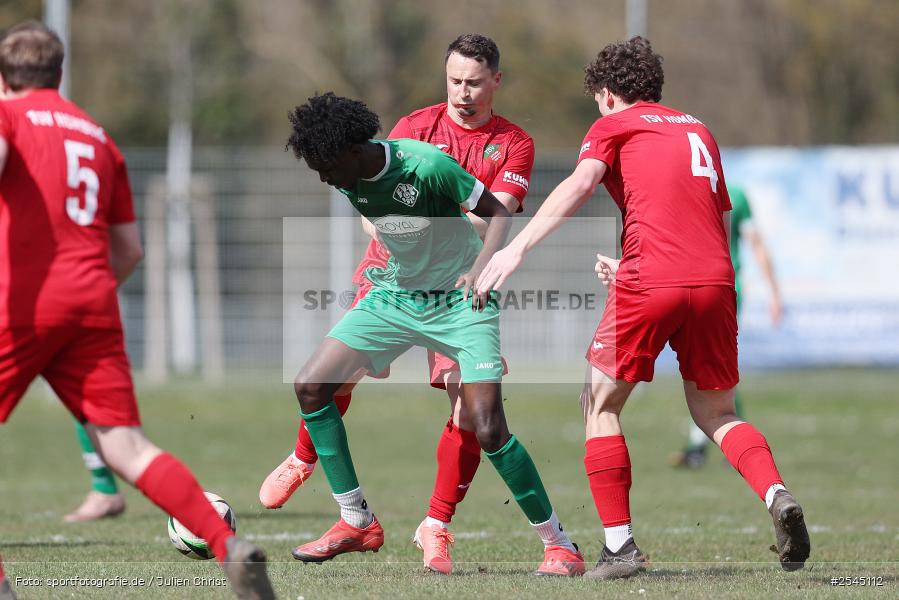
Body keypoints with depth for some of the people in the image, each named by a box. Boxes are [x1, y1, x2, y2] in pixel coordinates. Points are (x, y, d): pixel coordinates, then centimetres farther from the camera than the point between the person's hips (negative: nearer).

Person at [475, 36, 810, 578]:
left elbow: (580, 185, -10)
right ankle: (778, 497, -10)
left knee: (600, 405, 11)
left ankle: (620, 547, 2)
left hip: (650, 283, -5)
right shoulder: (698, 130, 26)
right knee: (716, 413, 18)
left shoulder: (614, 126, 9)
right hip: (715, 279, 5)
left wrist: (516, 249, -18)